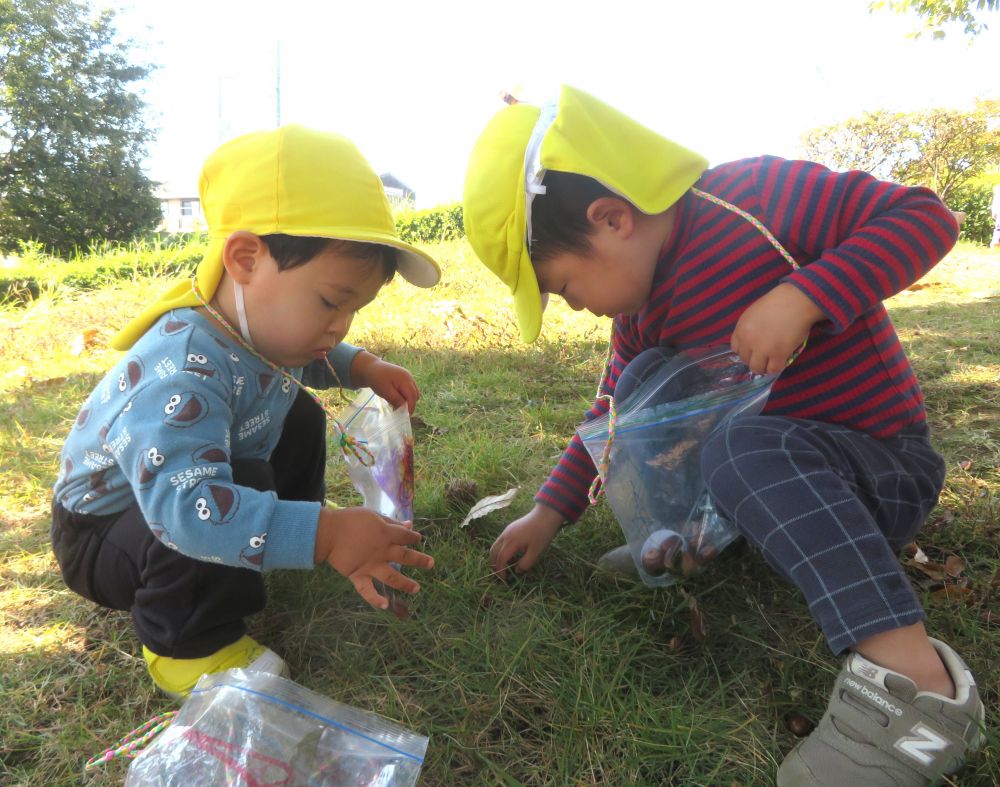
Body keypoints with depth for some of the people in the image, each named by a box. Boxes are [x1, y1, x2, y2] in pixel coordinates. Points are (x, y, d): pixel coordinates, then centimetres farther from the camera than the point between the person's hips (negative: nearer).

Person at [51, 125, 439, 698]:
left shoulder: (263, 324, -12)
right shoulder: (182, 371, -41)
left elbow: (302, 364, 14)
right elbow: (182, 504, -53)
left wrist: (359, 366, -5)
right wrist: (321, 535, -57)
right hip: (102, 536, -8)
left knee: (300, 416, 7)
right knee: (242, 487, -36)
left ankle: (277, 546, 20)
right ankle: (187, 643, -12)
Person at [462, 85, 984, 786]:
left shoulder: (755, 198, -19)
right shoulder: (642, 305, 3)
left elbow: (928, 218, -18)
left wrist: (801, 296, -32)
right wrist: (550, 511, 6)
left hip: (887, 470, -7)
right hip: (780, 463, 7)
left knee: (743, 448, -37)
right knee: (643, 384, -6)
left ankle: (913, 675, -38)